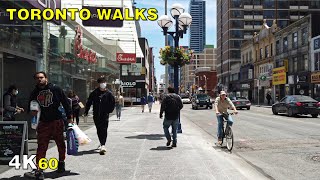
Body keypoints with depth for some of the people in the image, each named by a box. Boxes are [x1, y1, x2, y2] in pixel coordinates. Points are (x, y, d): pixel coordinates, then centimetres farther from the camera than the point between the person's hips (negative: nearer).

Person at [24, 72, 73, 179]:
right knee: (41, 147, -5)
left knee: (61, 144, 13)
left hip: (57, 122, -1)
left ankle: (61, 163, 33)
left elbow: (65, 103, 1)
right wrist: (32, 112, -6)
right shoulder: (35, 93, 8)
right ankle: (39, 171, -5)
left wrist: (69, 117, -1)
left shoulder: (55, 89, -2)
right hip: (43, 123, 2)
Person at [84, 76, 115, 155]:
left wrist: (109, 110, -2)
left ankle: (103, 145, -14)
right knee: (99, 130, 12)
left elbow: (113, 103, 6)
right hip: (96, 115, 3)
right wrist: (86, 112, 4)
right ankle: (102, 143, 28)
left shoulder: (108, 93, -1)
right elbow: (89, 102, 8)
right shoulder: (94, 93, 3)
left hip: (105, 115, -3)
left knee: (104, 130, -10)